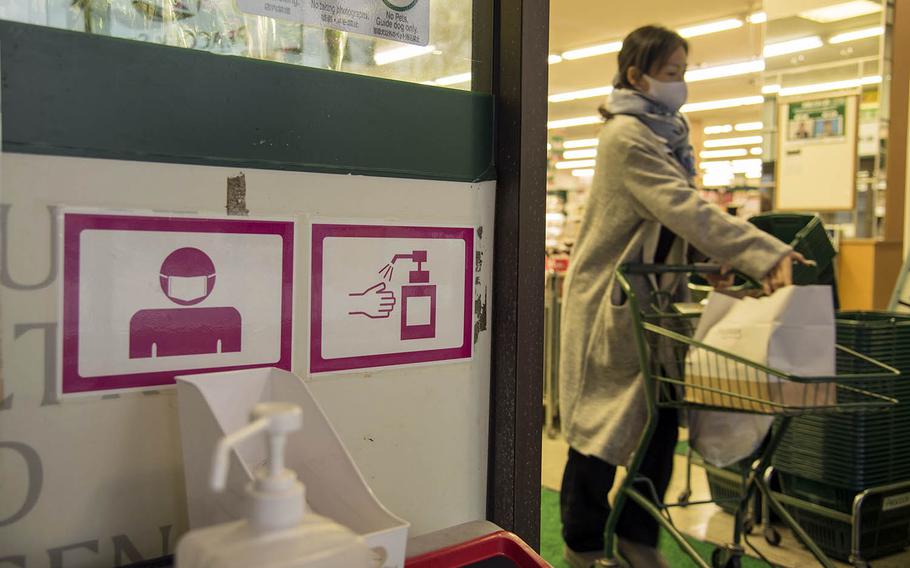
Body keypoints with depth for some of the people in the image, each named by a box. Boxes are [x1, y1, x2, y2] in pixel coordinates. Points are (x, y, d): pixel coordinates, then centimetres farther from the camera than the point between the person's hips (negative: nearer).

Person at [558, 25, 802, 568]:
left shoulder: (669, 132, 12)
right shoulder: (626, 136, -16)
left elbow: (680, 216, 9)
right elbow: (687, 210, -27)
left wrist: (740, 260, -4)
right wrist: (767, 254, -31)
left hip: (658, 296, 8)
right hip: (612, 300, -8)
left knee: (662, 420, 9)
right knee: (605, 424, 3)